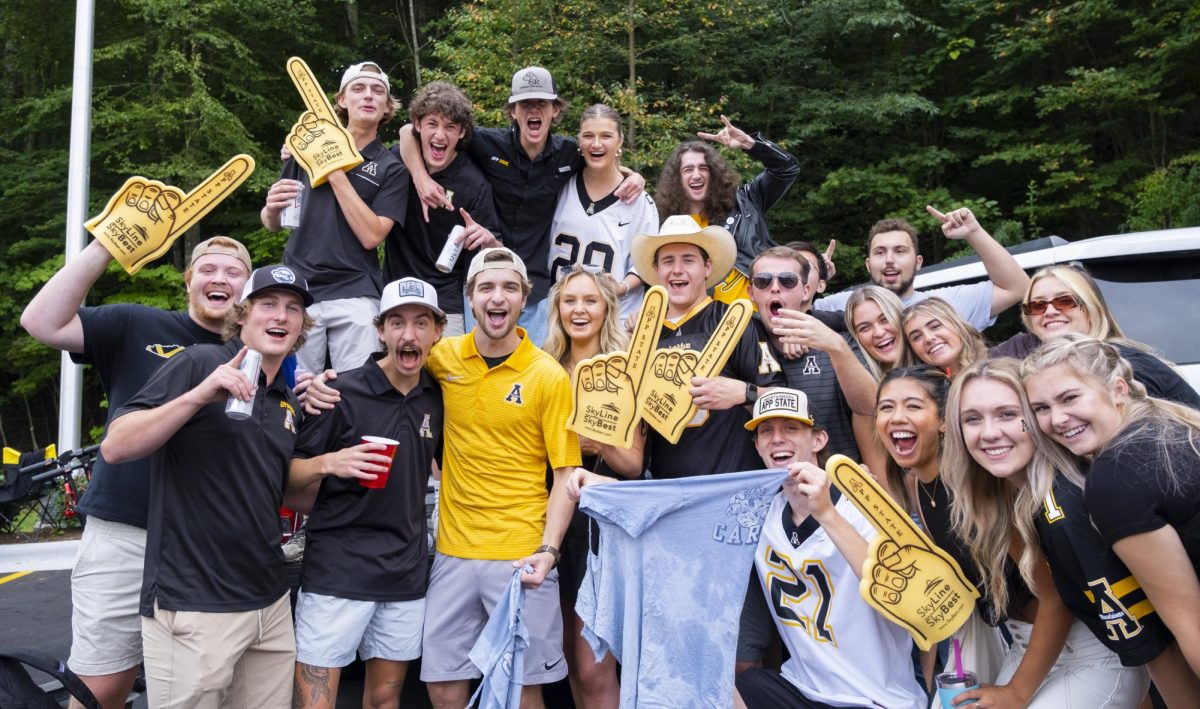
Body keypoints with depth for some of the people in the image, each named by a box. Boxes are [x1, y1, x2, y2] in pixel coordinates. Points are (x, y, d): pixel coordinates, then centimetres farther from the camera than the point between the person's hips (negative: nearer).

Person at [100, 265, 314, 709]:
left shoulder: (290, 402, 12)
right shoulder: (200, 364, -8)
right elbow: (115, 447, -17)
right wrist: (198, 396, -28)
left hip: (270, 603, 7)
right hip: (192, 606, -6)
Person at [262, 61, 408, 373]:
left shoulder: (391, 169, 5)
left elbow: (371, 236, -9)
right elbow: (272, 224, 17)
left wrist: (336, 173, -10)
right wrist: (271, 209, -7)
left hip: (355, 293, -2)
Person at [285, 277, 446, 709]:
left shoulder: (436, 397, 5)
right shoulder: (342, 392, -9)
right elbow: (287, 476, -6)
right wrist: (328, 463, -25)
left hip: (406, 573, 5)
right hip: (336, 570, -4)